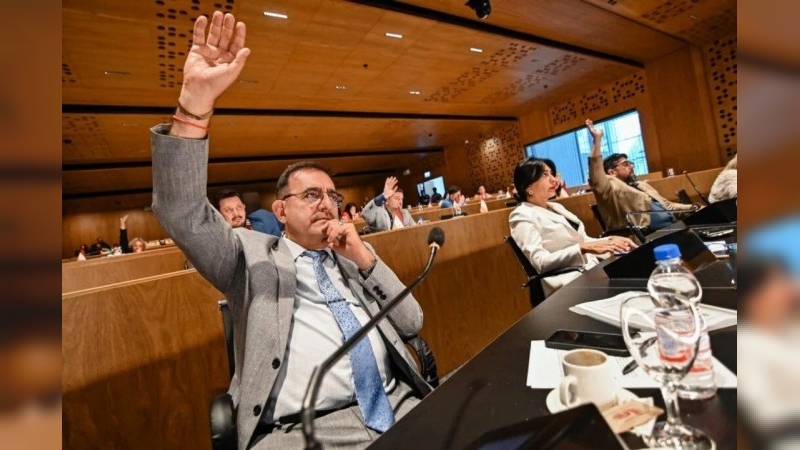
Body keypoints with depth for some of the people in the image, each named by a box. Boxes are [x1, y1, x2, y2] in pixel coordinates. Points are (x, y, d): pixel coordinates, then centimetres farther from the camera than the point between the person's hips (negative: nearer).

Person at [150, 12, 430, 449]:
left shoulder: (353, 260, 14)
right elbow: (183, 214, -12)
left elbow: (411, 323, 8)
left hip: (399, 407, 3)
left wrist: (365, 259, -3)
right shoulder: (254, 256, 4)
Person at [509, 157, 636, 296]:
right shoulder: (522, 216, -9)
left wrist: (610, 241, 0)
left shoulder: (556, 207, 17)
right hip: (570, 282, -8)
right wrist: (584, 248, -24)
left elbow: (581, 240, 19)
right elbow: (539, 262, -19)